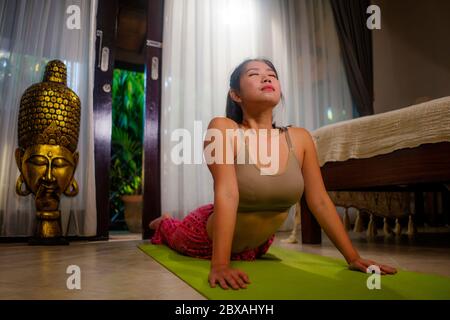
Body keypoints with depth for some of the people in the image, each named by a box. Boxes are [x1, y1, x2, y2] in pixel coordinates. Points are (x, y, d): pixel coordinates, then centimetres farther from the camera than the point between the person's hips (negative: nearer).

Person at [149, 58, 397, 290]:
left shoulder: (300, 138, -16)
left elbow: (320, 202, -14)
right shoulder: (223, 128, -28)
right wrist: (220, 264, -42)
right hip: (211, 237, -4)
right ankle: (164, 224, 63)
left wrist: (353, 257, -14)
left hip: (256, 246, 4)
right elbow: (226, 194, -37)